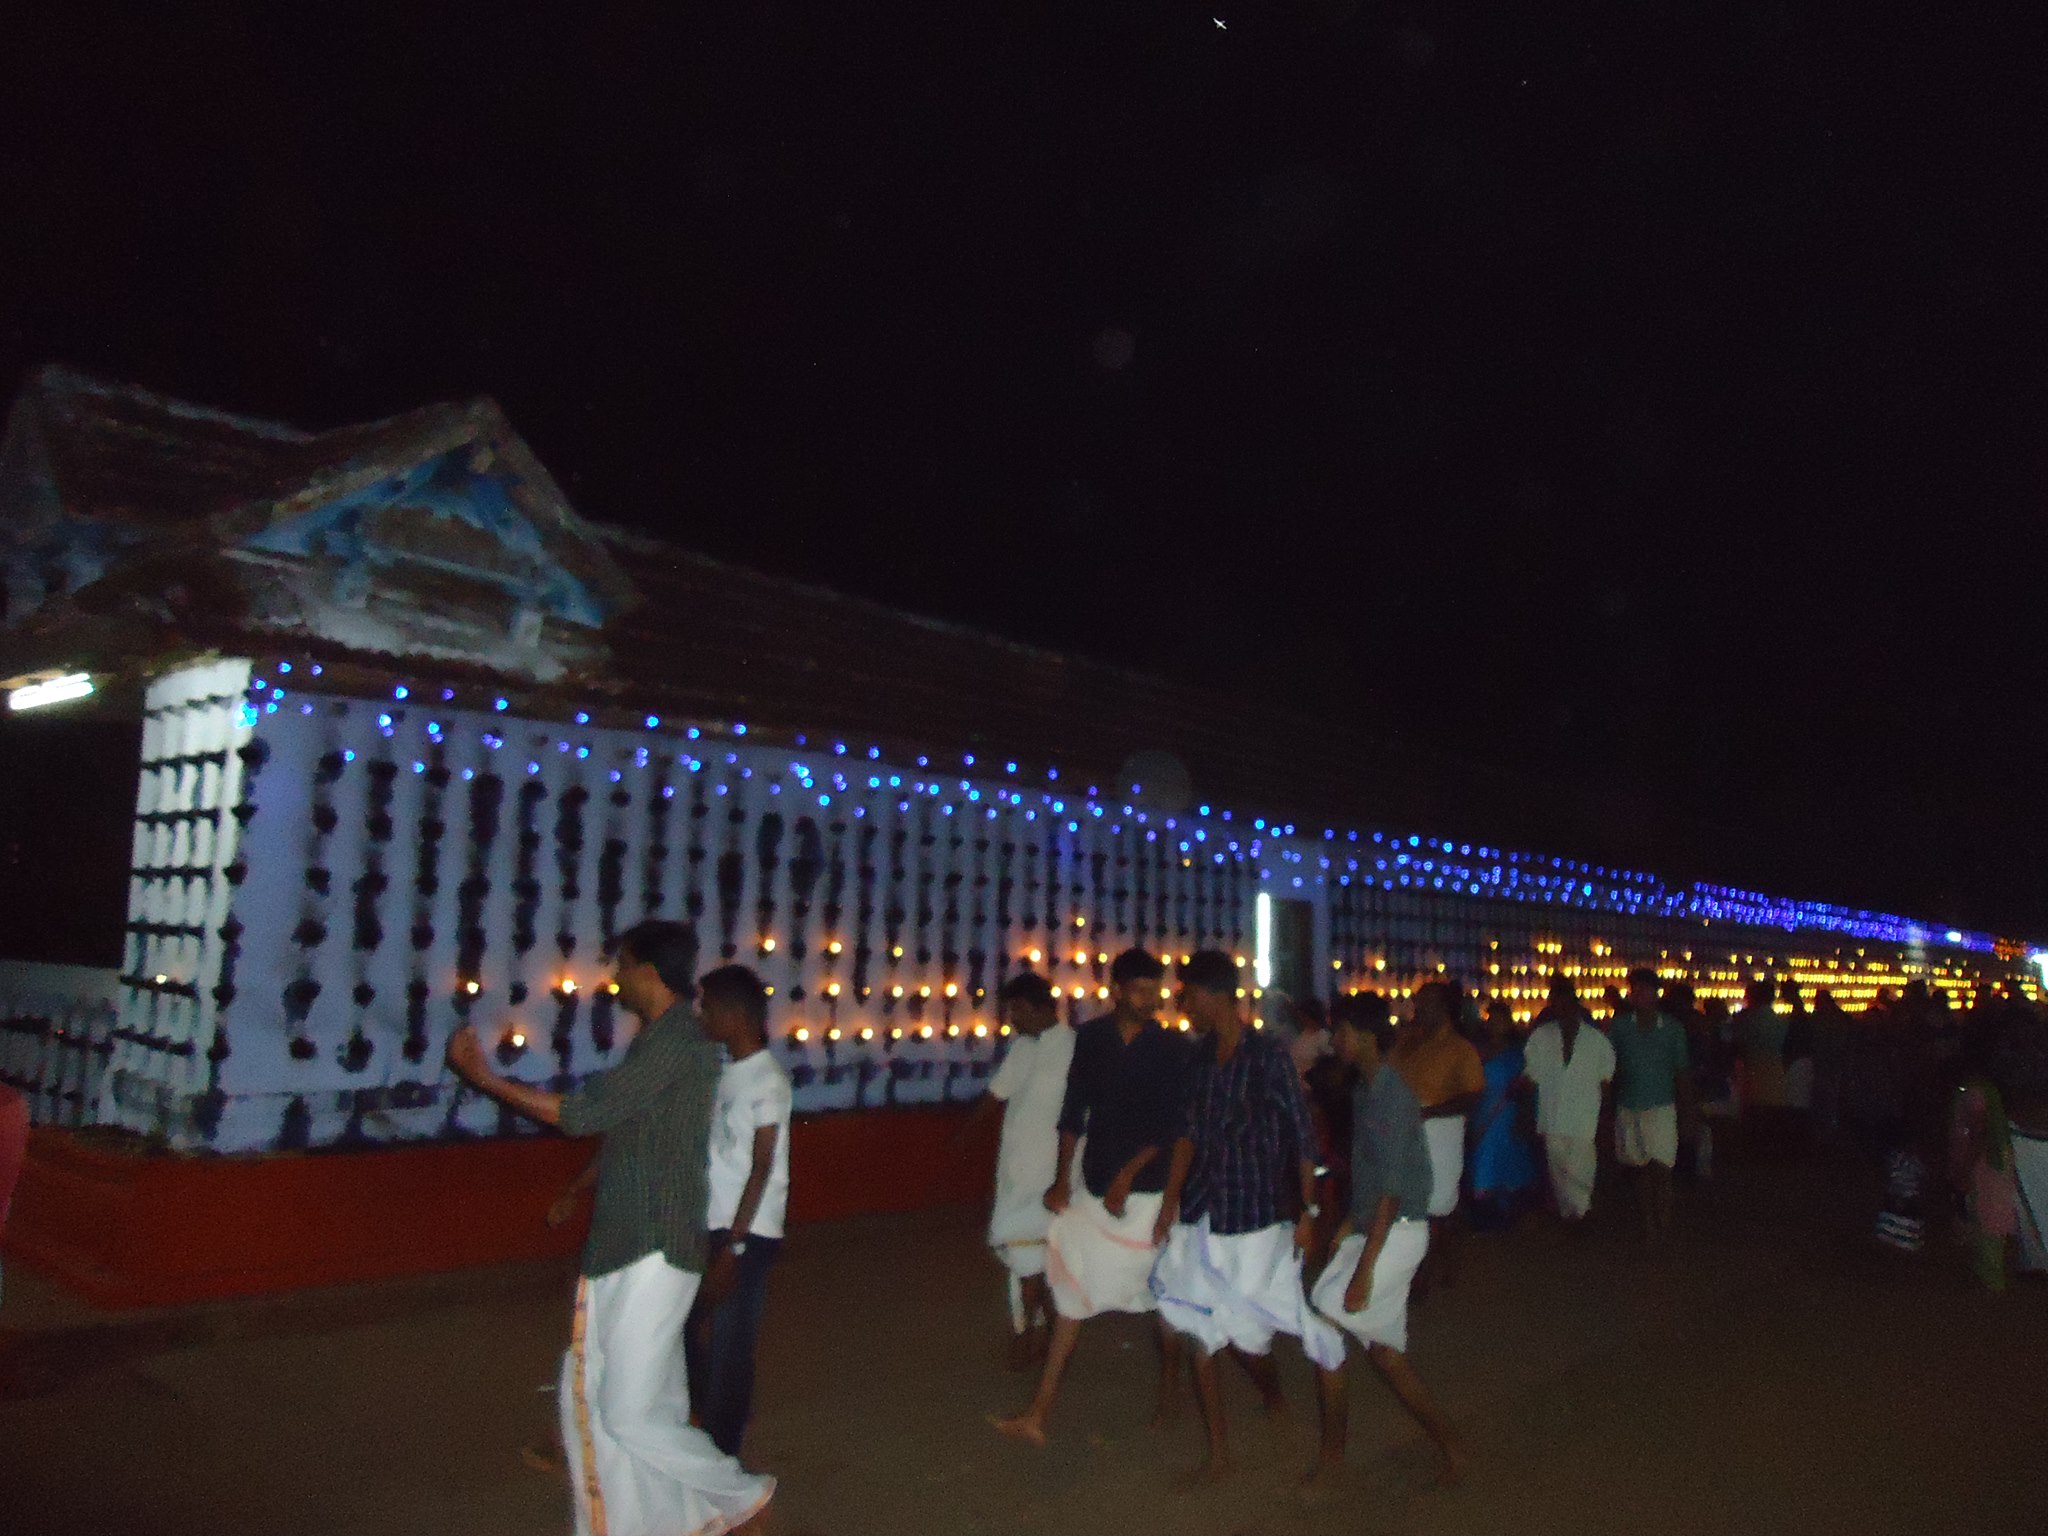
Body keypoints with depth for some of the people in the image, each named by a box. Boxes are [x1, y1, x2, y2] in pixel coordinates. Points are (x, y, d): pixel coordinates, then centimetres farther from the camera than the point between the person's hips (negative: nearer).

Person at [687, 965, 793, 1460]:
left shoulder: (768, 1081, -15)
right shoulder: (727, 1073, 8)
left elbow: (761, 1169, -17)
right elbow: (717, 1153, 11)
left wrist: (734, 1246, -18)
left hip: (747, 1235, -8)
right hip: (712, 1226, 8)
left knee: (728, 1346, 2)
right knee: (699, 1334, 17)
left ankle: (720, 1457, 17)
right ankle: (707, 1433, 35)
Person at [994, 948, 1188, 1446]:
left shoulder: (1170, 1049, -7)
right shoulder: (1090, 1038, 2)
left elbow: (1170, 1126, -9)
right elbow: (1073, 1110, 7)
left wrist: (1128, 1175, -16)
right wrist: (1062, 1177, 5)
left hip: (1148, 1192, -3)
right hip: (1093, 1189, 3)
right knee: (1071, 1294, 4)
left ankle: (1168, 1397, 33)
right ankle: (1037, 1414, 8)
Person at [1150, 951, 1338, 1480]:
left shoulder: (1269, 1058, -14)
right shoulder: (1201, 1055, 4)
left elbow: (1302, 1139, -10)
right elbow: (1189, 1133, 10)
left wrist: (1308, 1213, -9)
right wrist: (1169, 1203, 8)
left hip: (1253, 1219, -6)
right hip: (1200, 1214, 6)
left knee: (1247, 1334, 3)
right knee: (1198, 1329, 5)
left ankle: (1276, 1406, 36)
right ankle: (1218, 1449, 20)